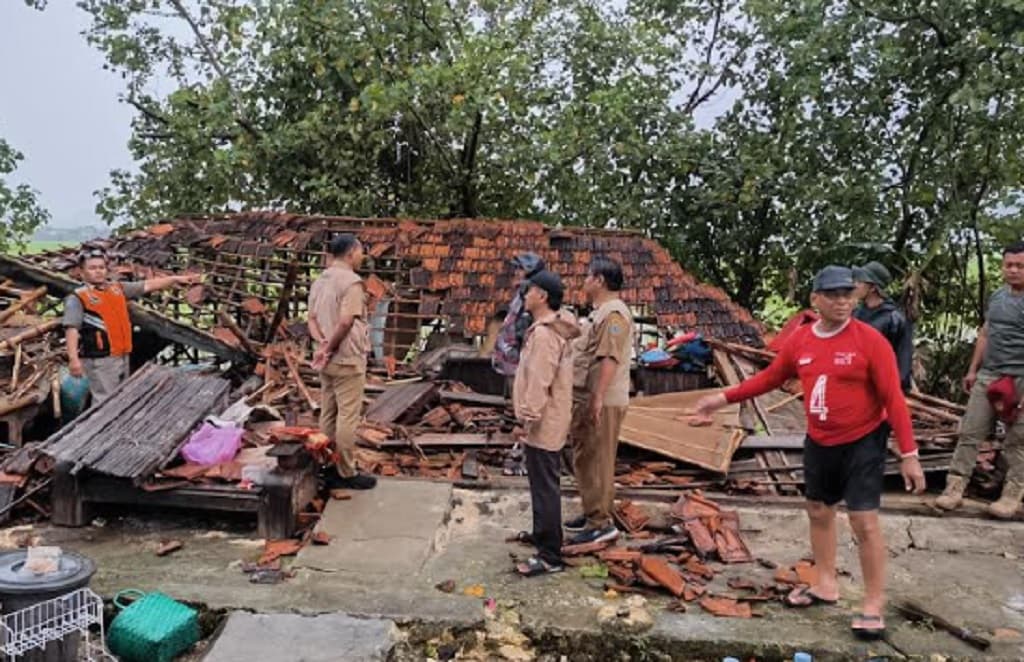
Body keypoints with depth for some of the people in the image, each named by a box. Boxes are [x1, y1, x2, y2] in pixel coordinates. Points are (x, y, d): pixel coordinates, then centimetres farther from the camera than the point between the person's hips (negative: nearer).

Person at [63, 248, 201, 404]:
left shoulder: (118, 289, 11)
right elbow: (71, 329, -18)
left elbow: (147, 285, 16)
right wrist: (73, 358, -29)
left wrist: (176, 279, 13)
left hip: (122, 356, 7)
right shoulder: (78, 298, -9)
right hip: (100, 359, -7)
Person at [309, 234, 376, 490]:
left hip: (327, 361, 9)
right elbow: (346, 321, -22)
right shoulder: (351, 281, -14)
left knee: (328, 415, 12)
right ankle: (346, 473, 5)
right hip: (348, 359, -9)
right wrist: (330, 346, -11)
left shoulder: (319, 281, 13)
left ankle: (329, 469, 19)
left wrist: (322, 343, -5)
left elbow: (312, 319, 9)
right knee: (347, 417, -2)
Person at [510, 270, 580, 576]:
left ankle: (550, 556, 3)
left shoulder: (544, 334, -22)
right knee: (542, 483, 23)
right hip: (548, 421, 11)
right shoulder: (552, 329, 12)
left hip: (543, 425, -11)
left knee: (545, 487, -4)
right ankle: (542, 533, 39)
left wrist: (530, 420, -21)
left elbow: (539, 383, -26)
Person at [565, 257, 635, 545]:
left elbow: (610, 358, -25)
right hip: (586, 398, 10)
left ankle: (601, 523, 6)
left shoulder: (613, 313, -17)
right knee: (583, 459, 18)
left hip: (602, 402, -10)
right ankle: (592, 512, 29)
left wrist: (598, 398, -28)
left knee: (597, 461, -3)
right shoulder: (601, 311, 16)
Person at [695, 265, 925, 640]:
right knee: (818, 511, 17)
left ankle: (874, 605, 10)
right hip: (819, 443, 6)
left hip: (863, 443, -5)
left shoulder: (869, 340, -16)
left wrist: (909, 454, -18)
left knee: (864, 522, -5)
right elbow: (770, 377, 11)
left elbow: (893, 398, -16)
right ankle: (826, 585, 35)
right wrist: (725, 398, 9)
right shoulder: (800, 340, -2)